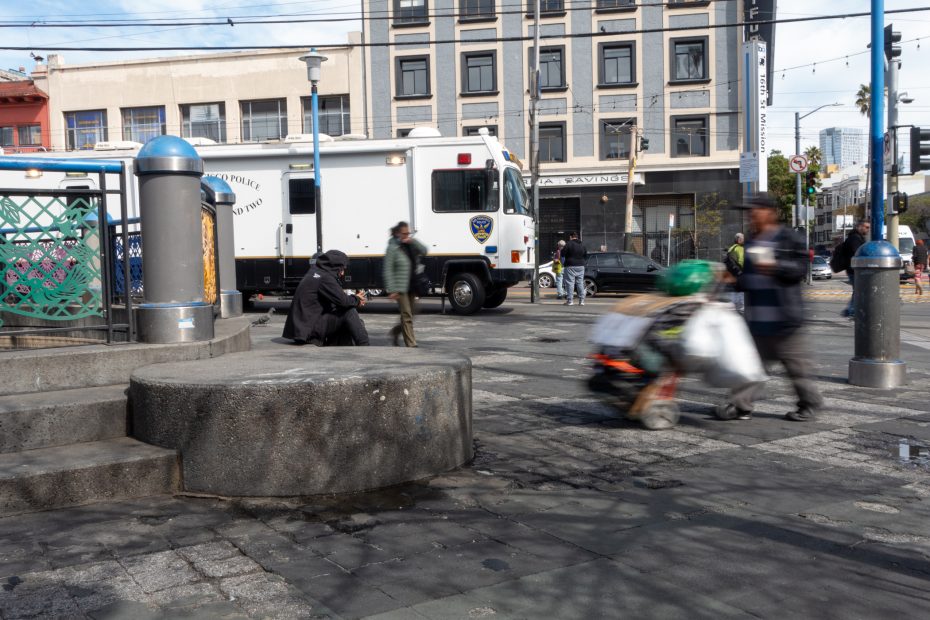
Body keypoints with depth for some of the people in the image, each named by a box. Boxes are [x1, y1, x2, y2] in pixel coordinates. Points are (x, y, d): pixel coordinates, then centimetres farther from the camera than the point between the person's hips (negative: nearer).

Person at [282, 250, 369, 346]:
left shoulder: (315, 272, 13)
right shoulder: (325, 278, -16)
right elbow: (343, 301, -21)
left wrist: (354, 297, 4)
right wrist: (357, 299, 0)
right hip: (308, 329, -10)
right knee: (349, 312, -15)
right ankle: (364, 347, -11)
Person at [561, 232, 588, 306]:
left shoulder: (569, 244, -8)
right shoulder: (582, 245, 13)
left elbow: (563, 253, -10)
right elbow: (586, 256, 18)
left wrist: (564, 261, 7)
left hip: (570, 266, -6)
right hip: (580, 266, 6)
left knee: (570, 283, -4)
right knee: (580, 283, 9)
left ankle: (570, 301, -7)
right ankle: (581, 300, 8)